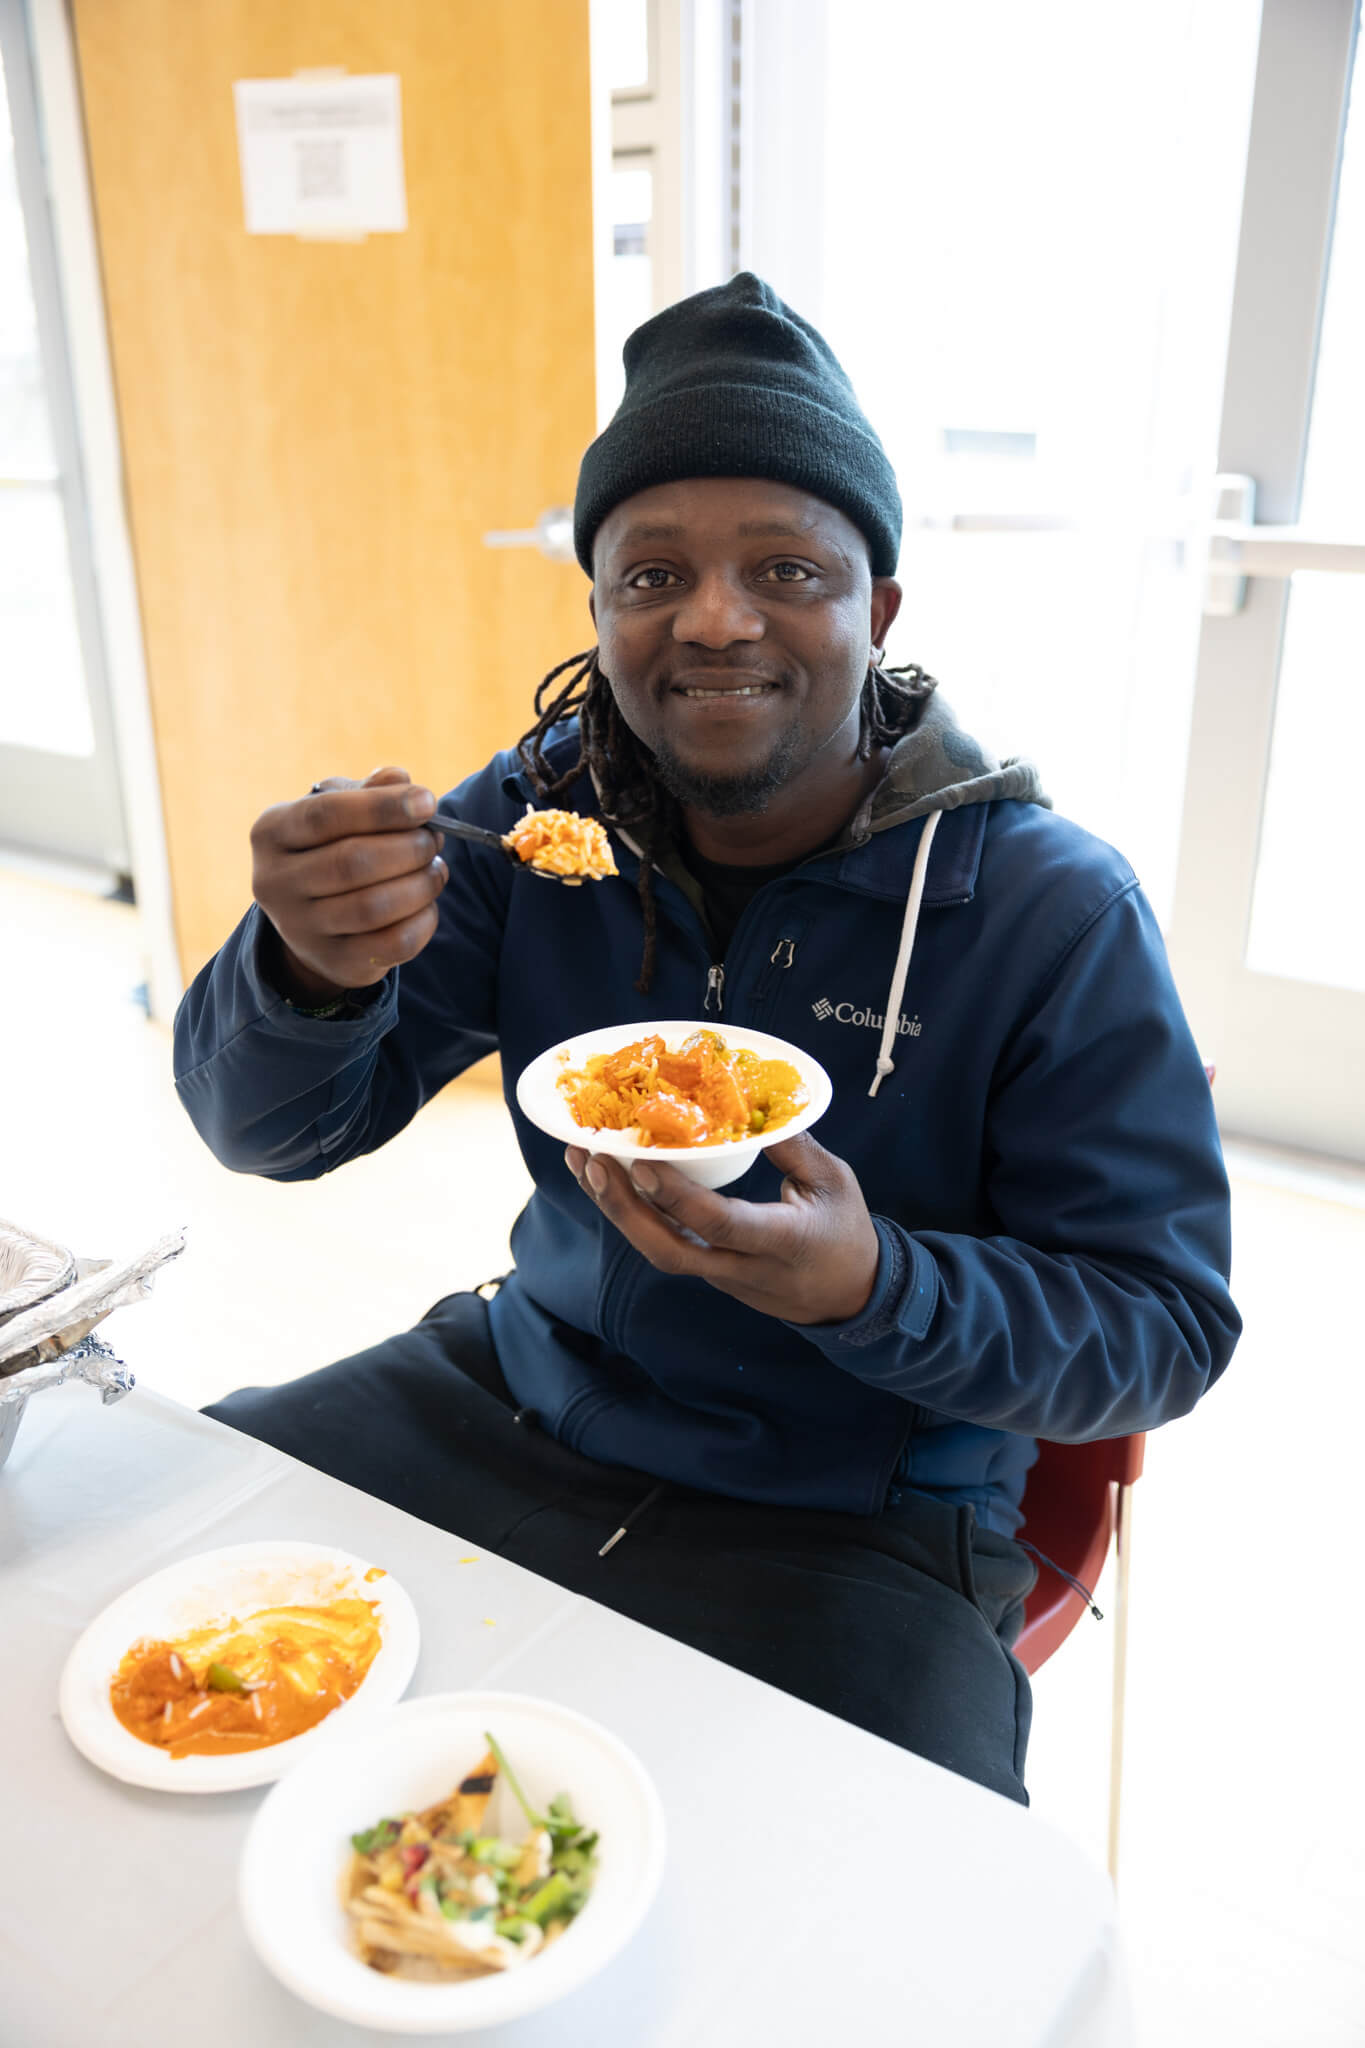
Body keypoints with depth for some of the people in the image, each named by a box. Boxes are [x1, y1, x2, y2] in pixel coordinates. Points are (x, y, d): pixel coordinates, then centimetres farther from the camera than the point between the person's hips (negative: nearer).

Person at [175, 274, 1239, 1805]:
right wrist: (312, 971, -29)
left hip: (856, 1522, -3)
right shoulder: (536, 811, -5)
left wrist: (874, 1287, -31)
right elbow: (267, 1129, -5)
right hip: (517, 1398, 4)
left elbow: (1163, 1326, -12)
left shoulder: (1056, 914, -15)